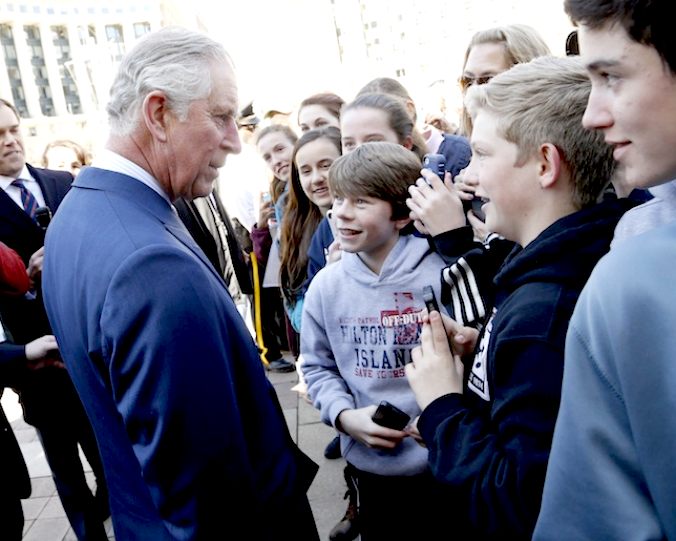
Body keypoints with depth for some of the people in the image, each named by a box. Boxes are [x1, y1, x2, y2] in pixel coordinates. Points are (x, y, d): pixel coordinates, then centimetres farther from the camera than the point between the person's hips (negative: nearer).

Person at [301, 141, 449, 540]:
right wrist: (345, 416, -11)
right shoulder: (326, 285, -4)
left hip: (446, 463, -3)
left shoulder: (441, 274, -17)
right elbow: (318, 367, 5)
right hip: (370, 463, 3)